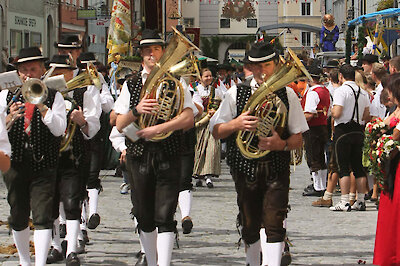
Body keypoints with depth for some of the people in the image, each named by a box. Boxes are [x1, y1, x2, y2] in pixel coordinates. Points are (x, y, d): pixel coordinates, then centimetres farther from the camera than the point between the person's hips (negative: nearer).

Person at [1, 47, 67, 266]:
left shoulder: (53, 97, 5)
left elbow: (59, 129, -8)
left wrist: (42, 107, -18)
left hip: (44, 165, -2)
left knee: (43, 217, -12)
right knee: (18, 218, 10)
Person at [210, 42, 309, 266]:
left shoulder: (287, 95, 5)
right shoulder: (236, 94, 6)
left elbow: (298, 139, 6)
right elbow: (216, 132, 6)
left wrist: (281, 144, -16)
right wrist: (236, 124, -14)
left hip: (277, 167, -1)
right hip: (245, 167, 2)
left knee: (275, 224, -14)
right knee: (250, 226, 10)